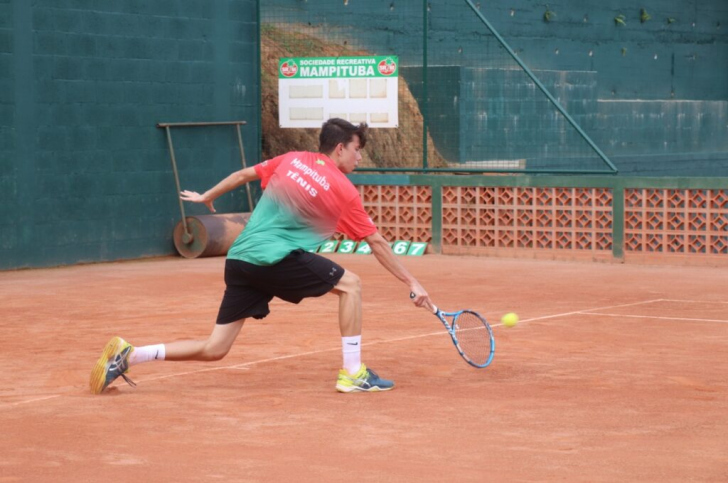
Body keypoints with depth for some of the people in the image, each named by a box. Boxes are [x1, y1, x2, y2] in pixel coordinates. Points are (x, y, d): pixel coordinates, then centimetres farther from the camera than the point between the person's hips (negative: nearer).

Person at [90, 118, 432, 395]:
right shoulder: (343, 190, 0)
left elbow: (243, 174, 24)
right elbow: (377, 244, 4)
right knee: (350, 284, 3)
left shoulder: (291, 161, 15)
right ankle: (353, 373, -1)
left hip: (239, 259, 7)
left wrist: (207, 197, 41)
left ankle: (126, 356, 1)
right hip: (277, 258, -7)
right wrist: (412, 284, 11)